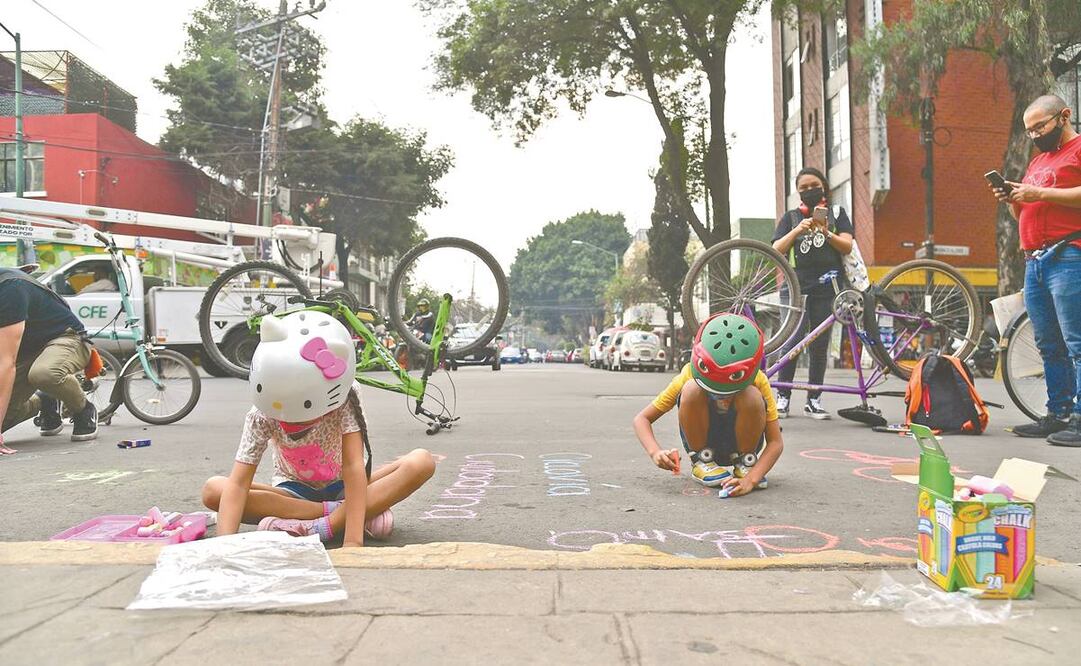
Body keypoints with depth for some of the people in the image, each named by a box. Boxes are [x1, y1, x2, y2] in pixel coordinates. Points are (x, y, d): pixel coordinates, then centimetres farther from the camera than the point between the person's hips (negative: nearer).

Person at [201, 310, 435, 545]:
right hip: (293, 492, 2)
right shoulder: (261, 416, -23)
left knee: (422, 462, -27)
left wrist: (353, 542, -44)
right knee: (213, 490, -28)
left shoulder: (343, 401, -27)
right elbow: (237, 484, -29)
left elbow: (353, 467, -34)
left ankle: (319, 528, -35)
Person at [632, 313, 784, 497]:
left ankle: (745, 463, -8)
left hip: (740, 445, 0)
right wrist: (655, 452, -38)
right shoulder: (689, 376, -22)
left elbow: (775, 442, -22)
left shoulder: (758, 381, -23)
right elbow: (642, 419, -18)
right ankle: (700, 460, -10)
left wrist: (751, 479, -39)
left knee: (752, 397, -33)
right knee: (692, 390, -31)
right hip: (702, 444, 0)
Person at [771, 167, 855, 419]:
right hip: (797, 287, -1)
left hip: (827, 288, 1)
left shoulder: (836, 213, 16)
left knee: (820, 346, 2)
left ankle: (814, 400, 7)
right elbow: (776, 251, 3)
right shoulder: (791, 217, 15)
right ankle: (782, 396, -5)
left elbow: (847, 246, 3)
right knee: (793, 341, -12)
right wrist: (797, 231, -12)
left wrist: (827, 234, -15)